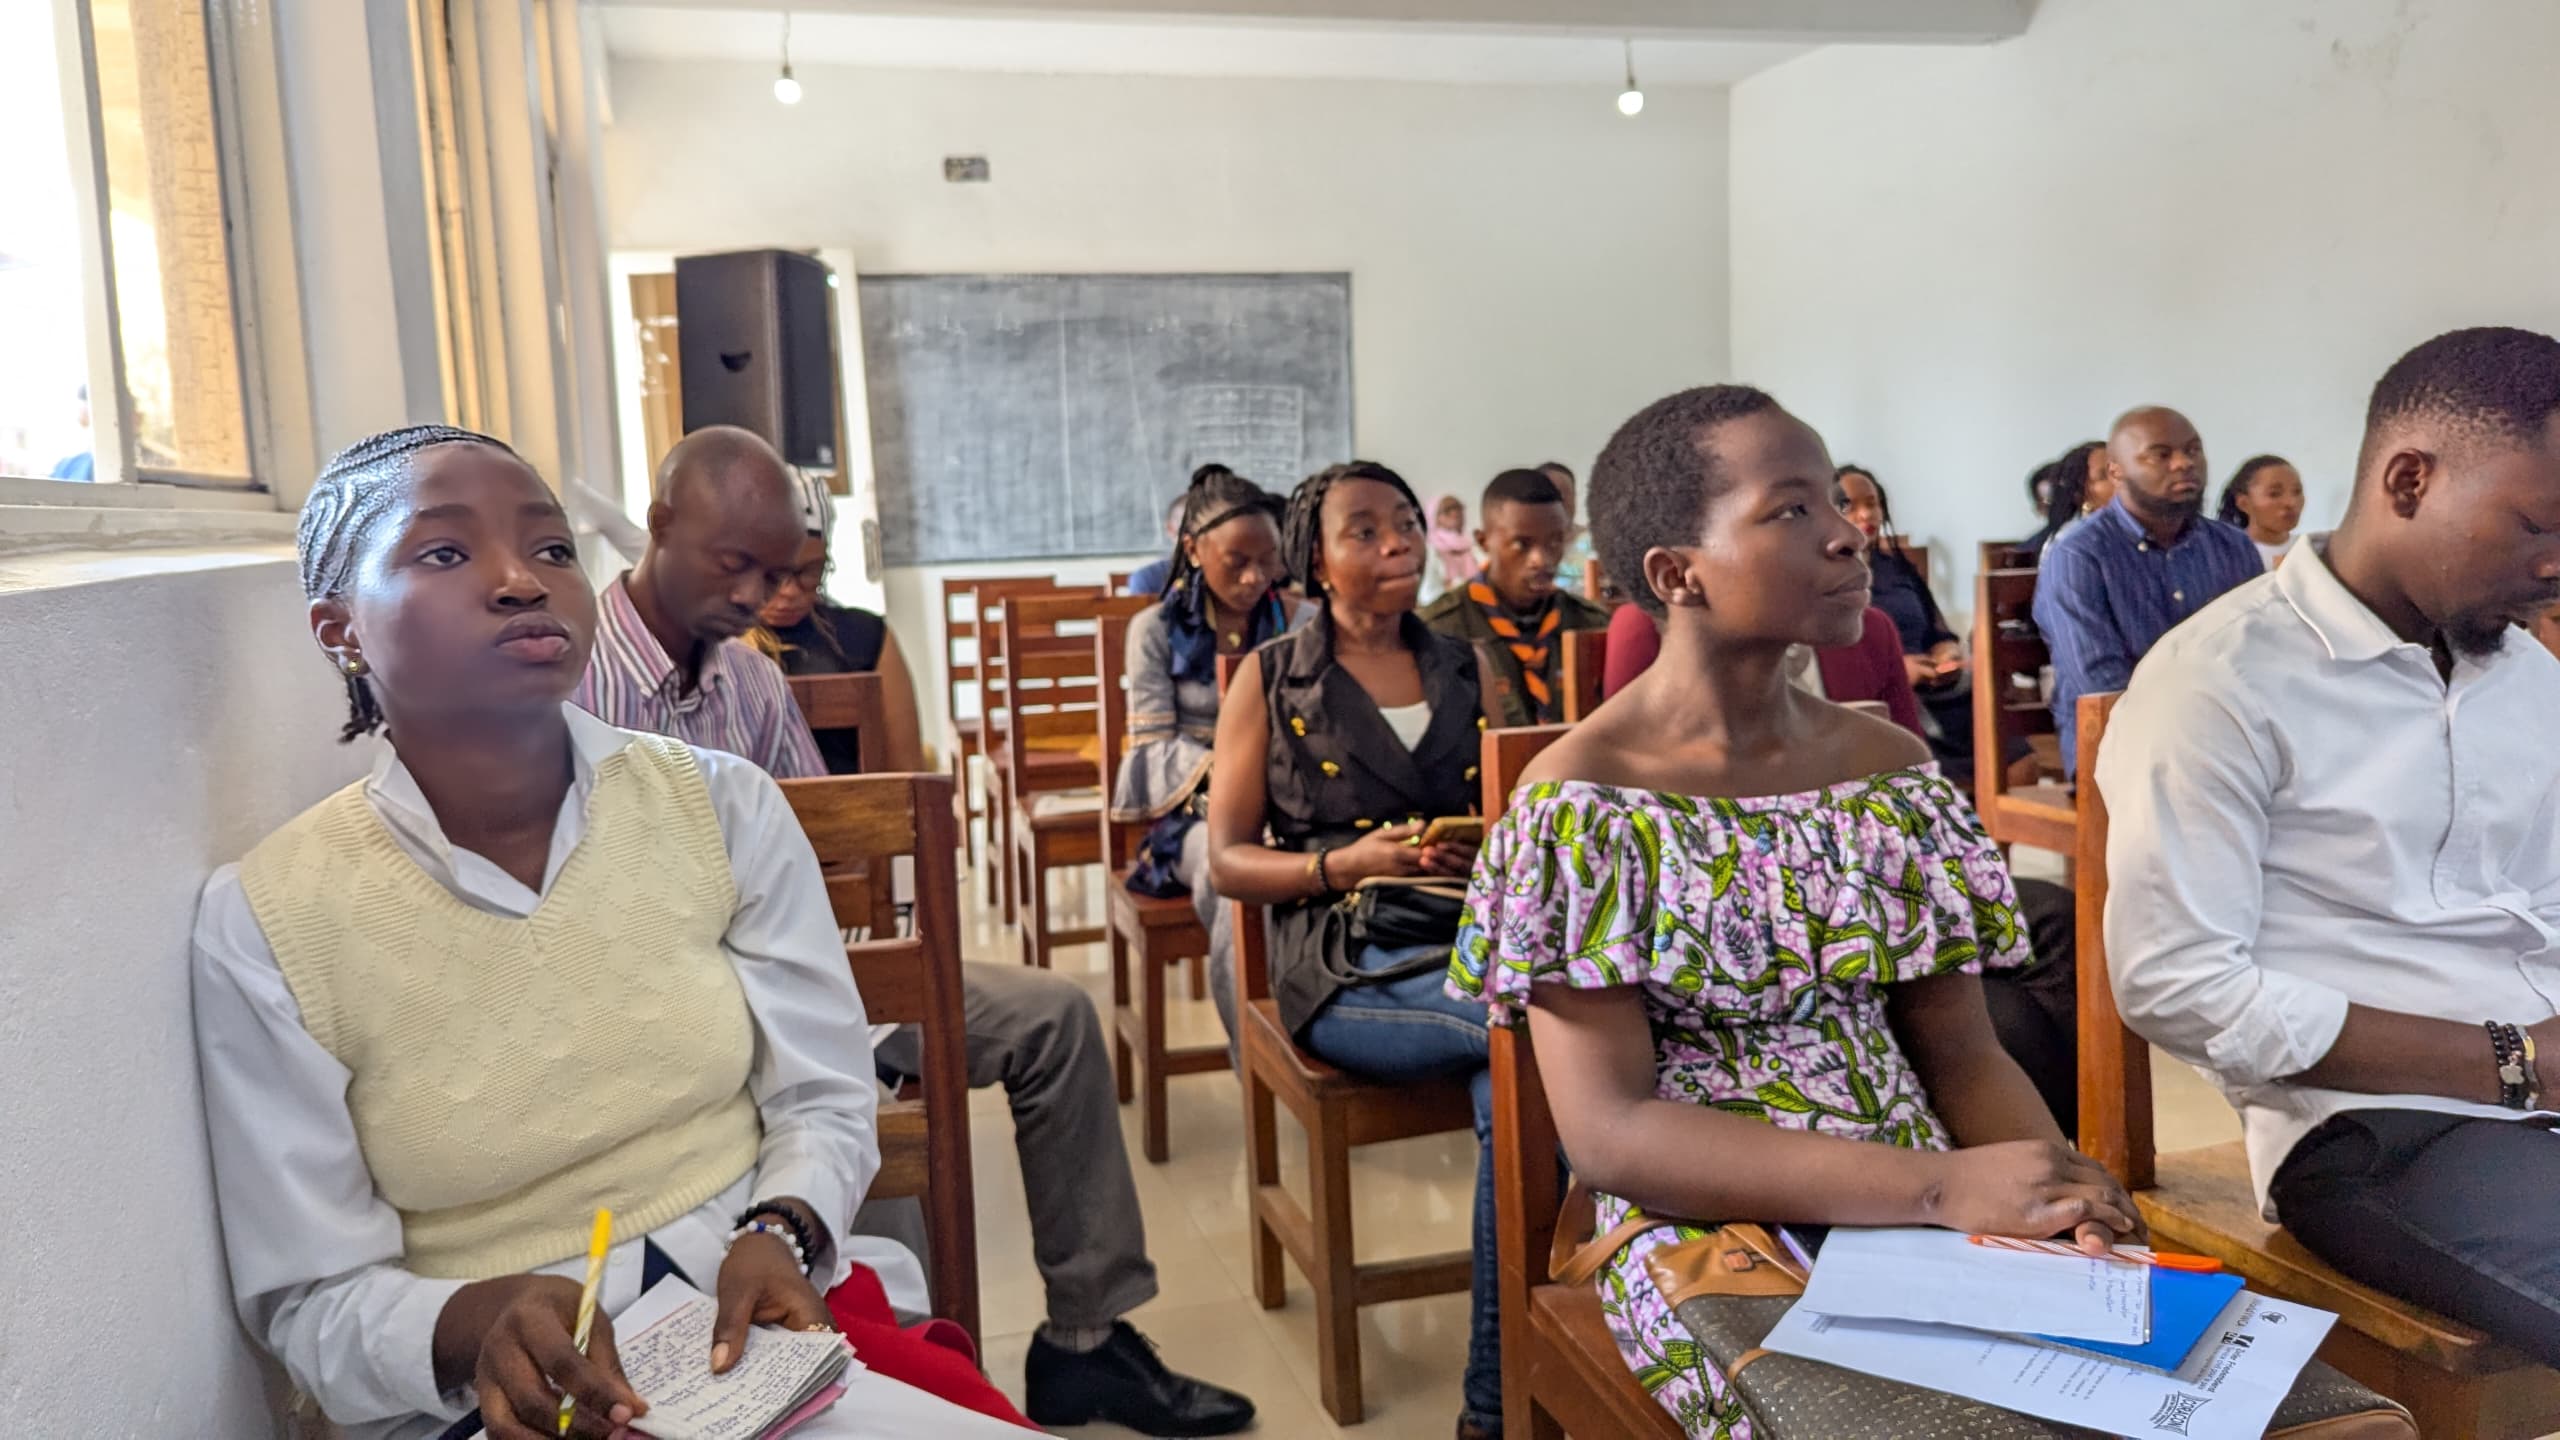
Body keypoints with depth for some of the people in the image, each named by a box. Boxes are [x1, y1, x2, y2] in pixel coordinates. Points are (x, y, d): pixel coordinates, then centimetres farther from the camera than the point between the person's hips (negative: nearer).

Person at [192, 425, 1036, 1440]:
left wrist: (778, 1235, -17)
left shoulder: (722, 806, -3)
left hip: (773, 1319, 2)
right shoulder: (264, 921, -8)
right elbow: (314, 1300, -4)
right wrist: (477, 1324, -23)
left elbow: (822, 1100, 3)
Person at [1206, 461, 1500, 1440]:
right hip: (1348, 972, -3)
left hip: (1478, 945, 3)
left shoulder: (1467, 669, 17)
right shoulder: (1271, 680, 7)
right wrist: (1348, 863, -12)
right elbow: (1226, 860, 4)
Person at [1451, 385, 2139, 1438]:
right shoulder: (1583, 800, -12)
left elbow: (1960, 1052, 8)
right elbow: (1611, 1134, -17)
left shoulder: (1894, 768, 6)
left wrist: (2054, 1180, -14)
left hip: (1929, 1213, 5)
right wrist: (1942, 1186, -25)